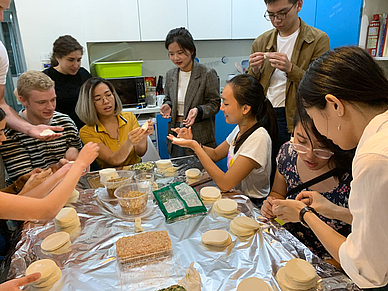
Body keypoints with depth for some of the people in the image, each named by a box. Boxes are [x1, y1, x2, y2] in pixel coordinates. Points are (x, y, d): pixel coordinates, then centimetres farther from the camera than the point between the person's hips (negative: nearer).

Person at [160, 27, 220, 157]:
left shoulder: (208, 74, -7)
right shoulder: (170, 75, 9)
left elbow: (214, 104, -6)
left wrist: (198, 111, -24)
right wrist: (167, 106, -3)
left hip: (199, 137, -4)